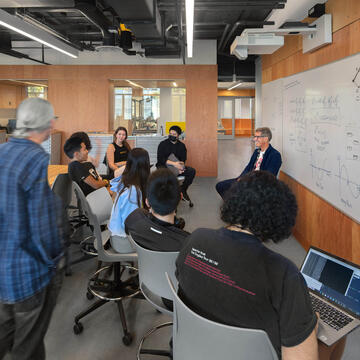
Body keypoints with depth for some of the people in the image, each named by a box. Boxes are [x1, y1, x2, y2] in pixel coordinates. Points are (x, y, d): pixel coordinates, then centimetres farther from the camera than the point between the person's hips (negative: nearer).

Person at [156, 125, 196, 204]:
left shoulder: (182, 145, 9)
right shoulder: (163, 144, -1)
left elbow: (183, 159, 3)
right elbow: (160, 159, -12)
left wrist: (180, 167, -21)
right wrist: (173, 163, -25)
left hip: (176, 167, 3)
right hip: (164, 166, -3)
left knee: (192, 171, -19)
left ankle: (183, 189, -2)